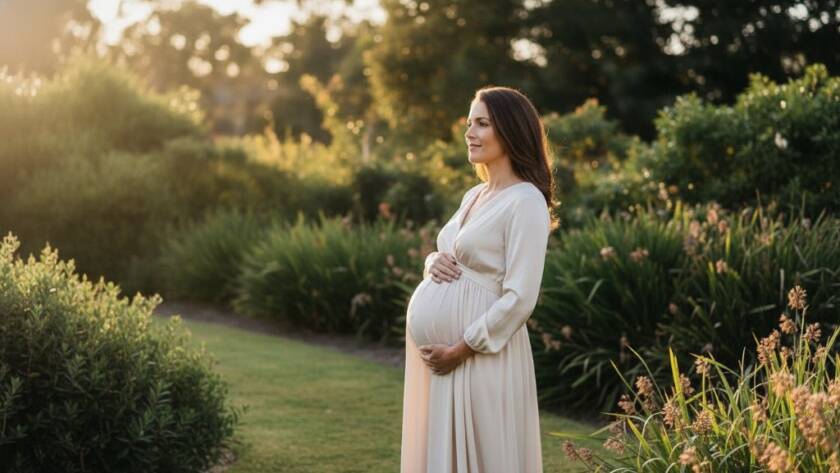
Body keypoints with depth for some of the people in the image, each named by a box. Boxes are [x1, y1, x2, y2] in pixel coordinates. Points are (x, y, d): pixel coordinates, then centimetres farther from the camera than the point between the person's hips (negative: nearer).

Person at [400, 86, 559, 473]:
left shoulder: (525, 201, -12)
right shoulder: (474, 195, 13)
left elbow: (520, 298, -18)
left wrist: (461, 349, -17)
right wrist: (434, 262, 0)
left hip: (481, 356, -8)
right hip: (435, 349, 8)